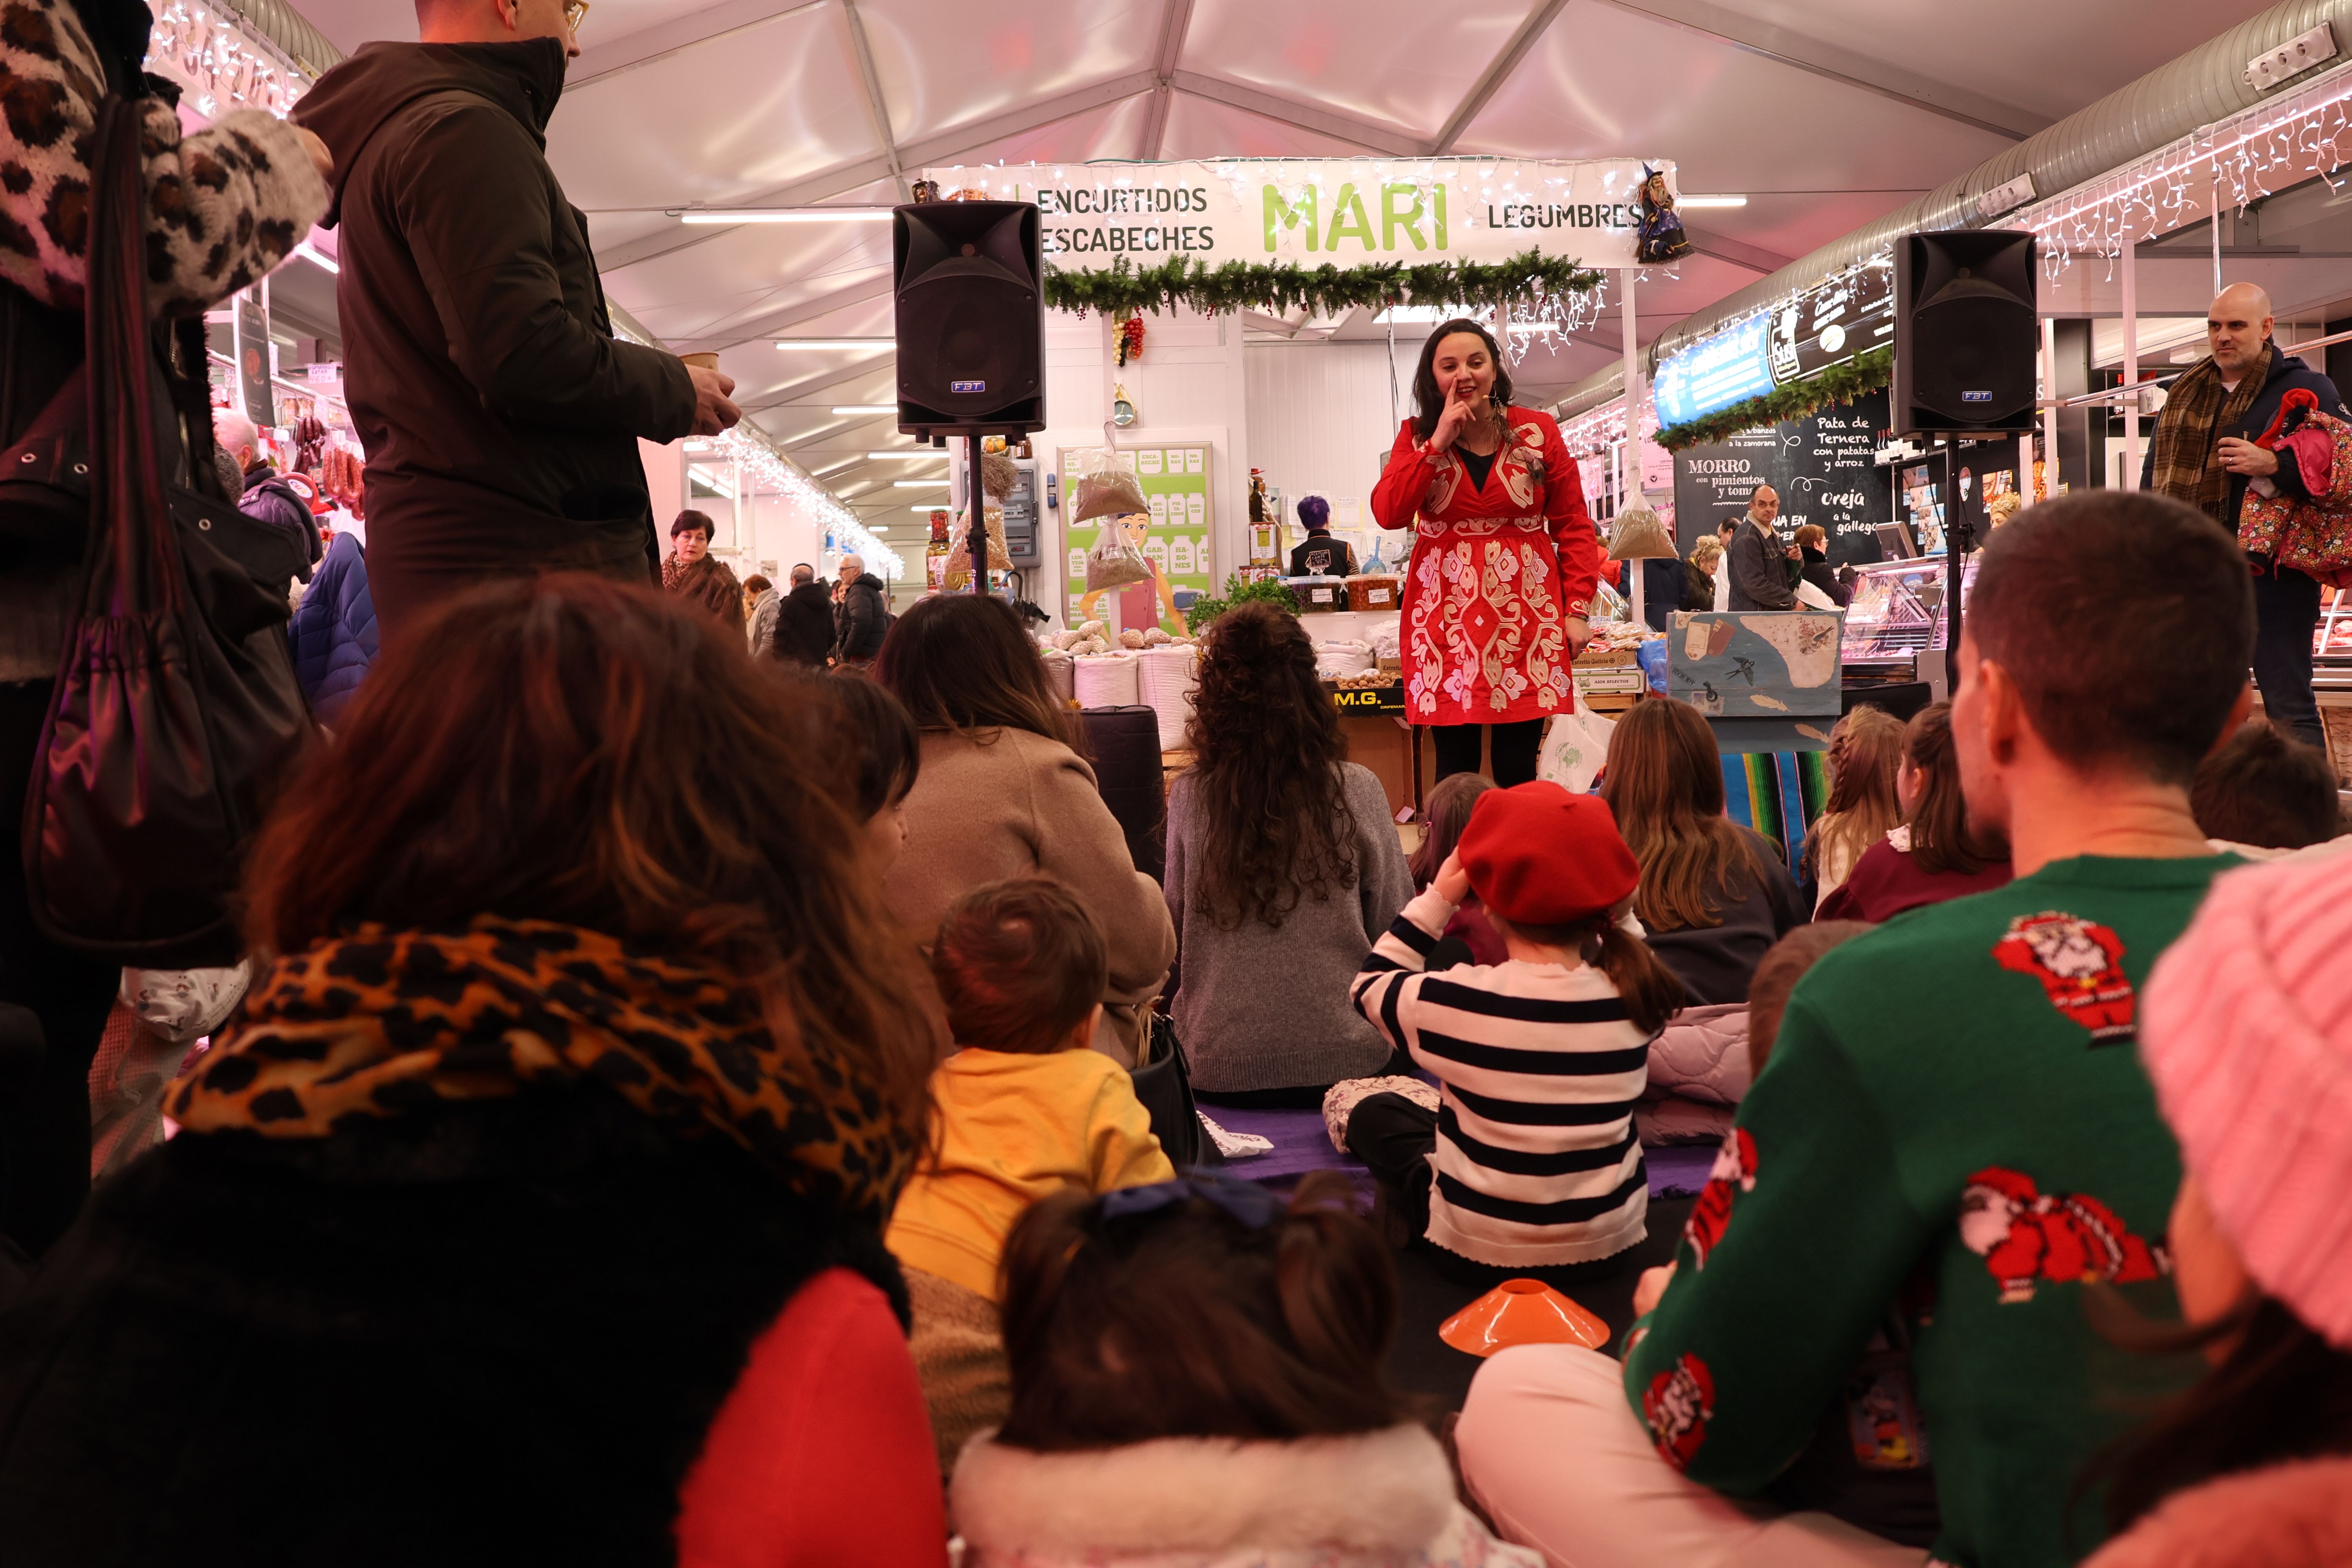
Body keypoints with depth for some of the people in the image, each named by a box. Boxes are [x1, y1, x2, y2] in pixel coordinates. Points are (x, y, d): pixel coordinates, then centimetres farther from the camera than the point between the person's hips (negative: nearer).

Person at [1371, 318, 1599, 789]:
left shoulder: (1537, 431, 5)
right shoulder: (1417, 437, 8)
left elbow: (1574, 526, 5)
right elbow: (1388, 514, -8)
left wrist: (1578, 609, -3)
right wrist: (1438, 442, -10)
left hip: (1525, 611, 0)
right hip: (1446, 614, 0)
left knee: (1518, 765, 0)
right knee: (1455, 760, -1)